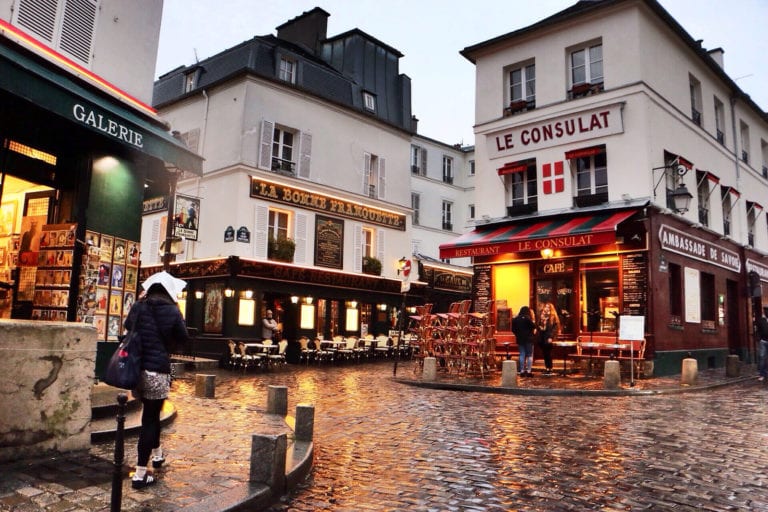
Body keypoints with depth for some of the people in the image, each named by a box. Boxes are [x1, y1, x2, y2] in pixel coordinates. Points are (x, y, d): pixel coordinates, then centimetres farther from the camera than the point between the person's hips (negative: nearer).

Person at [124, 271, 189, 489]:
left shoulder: (138, 307, 2)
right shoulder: (172, 311, -7)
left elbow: (128, 327, 19)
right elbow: (183, 340, 1)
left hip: (137, 367, 5)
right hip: (158, 369, -5)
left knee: (150, 412, 24)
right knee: (150, 418, 2)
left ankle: (157, 453, 43)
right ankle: (140, 474, 3)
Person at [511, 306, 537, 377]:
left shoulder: (515, 319, 3)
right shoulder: (527, 318, -14)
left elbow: (513, 329, 7)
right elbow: (534, 327, -14)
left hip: (520, 339, 5)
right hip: (528, 339, -5)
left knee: (522, 355, 10)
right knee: (529, 355, 3)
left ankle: (522, 371, 9)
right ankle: (529, 371, -2)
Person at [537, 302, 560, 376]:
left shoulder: (553, 316, -5)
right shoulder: (541, 315, 14)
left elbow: (555, 328, -10)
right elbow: (539, 326, 19)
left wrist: (551, 337, -17)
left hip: (548, 337, -6)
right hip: (541, 337, 6)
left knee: (548, 353, -4)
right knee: (544, 353, 8)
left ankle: (550, 369, 4)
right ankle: (547, 368, 16)